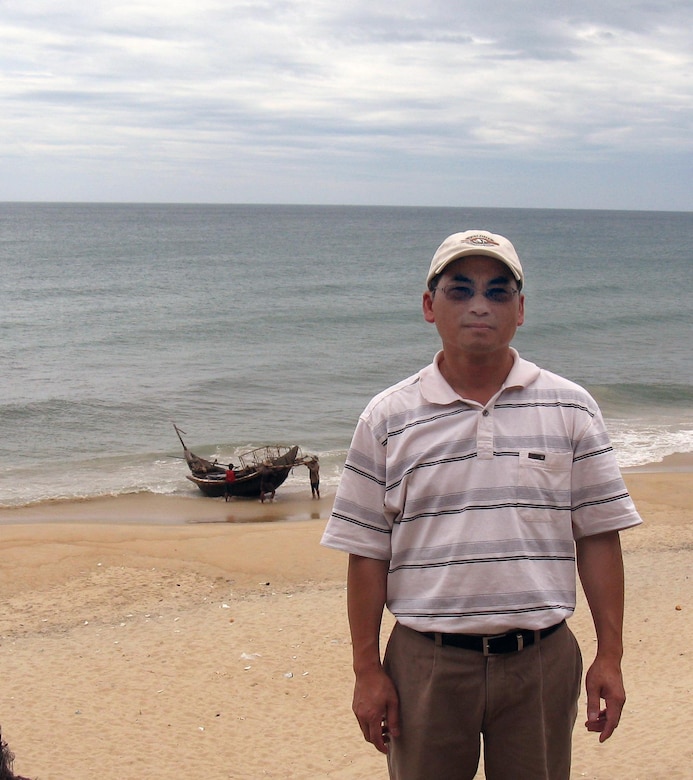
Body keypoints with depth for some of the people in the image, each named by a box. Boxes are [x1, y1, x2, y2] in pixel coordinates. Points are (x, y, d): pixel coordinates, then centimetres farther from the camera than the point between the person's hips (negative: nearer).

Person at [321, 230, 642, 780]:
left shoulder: (571, 409, 4)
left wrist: (609, 657, 1)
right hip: (426, 663, 0)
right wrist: (367, 670, 0)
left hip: (541, 659, 1)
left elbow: (598, 536, 4)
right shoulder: (388, 419, 2)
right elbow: (367, 552, 2)